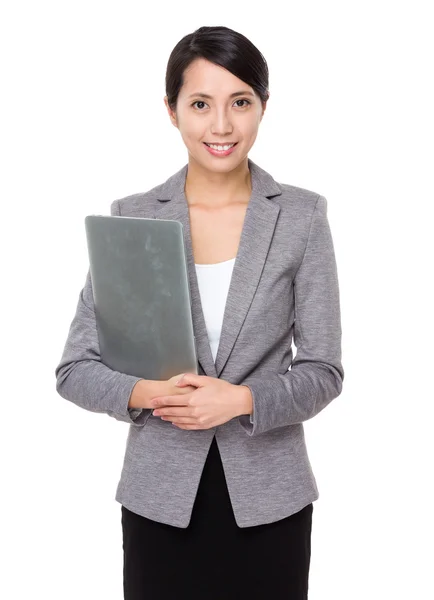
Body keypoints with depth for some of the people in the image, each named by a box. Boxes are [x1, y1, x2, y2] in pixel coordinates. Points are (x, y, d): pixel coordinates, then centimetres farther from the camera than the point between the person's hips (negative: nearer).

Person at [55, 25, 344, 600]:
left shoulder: (303, 216, -4)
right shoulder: (131, 219, -3)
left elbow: (323, 371, -4)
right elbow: (75, 369, -2)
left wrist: (242, 398, -20)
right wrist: (142, 392, -20)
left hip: (268, 497, 0)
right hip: (160, 496, 0)